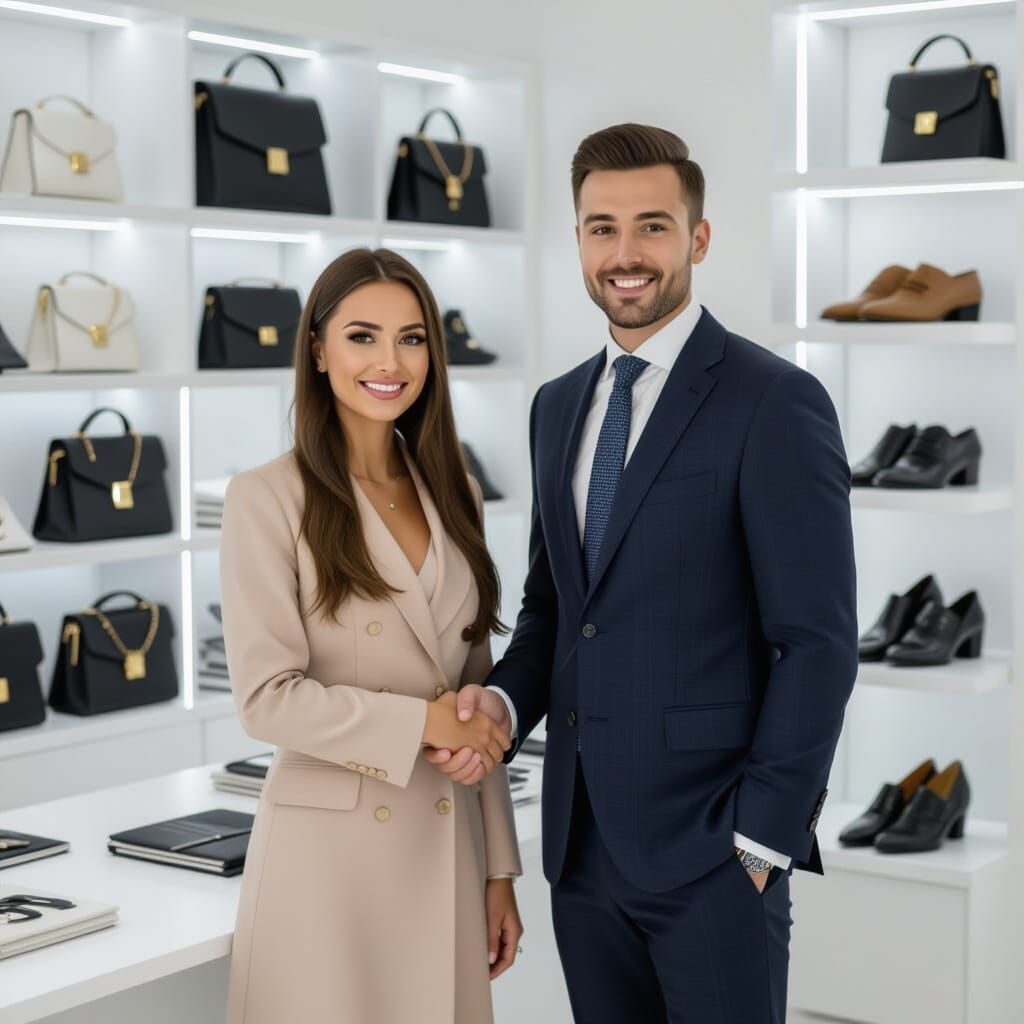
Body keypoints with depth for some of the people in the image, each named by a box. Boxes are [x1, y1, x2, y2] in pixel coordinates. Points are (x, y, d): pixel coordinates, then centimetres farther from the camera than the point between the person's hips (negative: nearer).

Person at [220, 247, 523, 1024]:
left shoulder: (453, 494, 9)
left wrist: (499, 870, 10)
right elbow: (266, 696, -13)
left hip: (447, 843, 5)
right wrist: (421, 723, -16)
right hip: (329, 844, -5)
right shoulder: (268, 499, -7)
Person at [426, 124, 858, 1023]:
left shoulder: (775, 402, -10)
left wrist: (761, 839, -14)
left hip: (710, 846, -6)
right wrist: (505, 698, -2)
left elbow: (819, 642, -12)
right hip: (583, 841, 6)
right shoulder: (559, 406, 12)